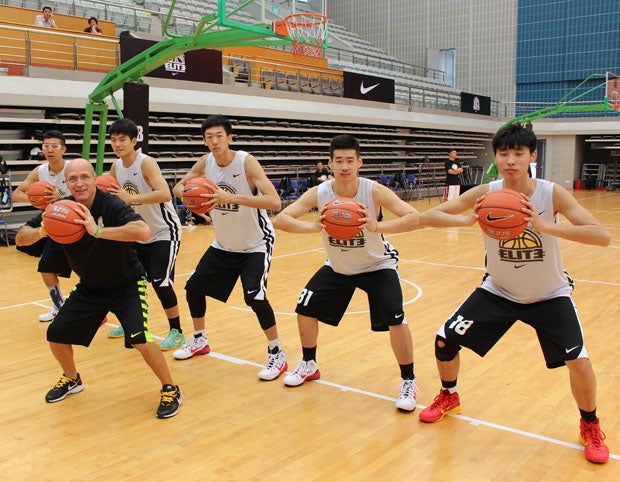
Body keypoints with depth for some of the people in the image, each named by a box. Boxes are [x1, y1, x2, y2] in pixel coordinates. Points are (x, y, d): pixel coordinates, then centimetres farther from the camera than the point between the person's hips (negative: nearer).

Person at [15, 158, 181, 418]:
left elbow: (143, 231, -45)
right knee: (56, 334, 5)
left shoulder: (111, 206, -27)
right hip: (89, 287, 6)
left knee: (139, 339, -22)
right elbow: (20, 238, -8)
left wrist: (98, 230, -51)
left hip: (127, 284, -6)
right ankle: (71, 379, 35)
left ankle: (170, 390, 0)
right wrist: (41, 231, -30)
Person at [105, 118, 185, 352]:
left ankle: (176, 332, 0)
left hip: (164, 233, -8)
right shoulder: (116, 167, 0)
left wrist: (130, 198, -42)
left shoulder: (146, 163, -22)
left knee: (160, 282, -15)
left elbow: (165, 194, -37)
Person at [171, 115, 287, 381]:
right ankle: (199, 341, 33)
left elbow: (274, 201, -34)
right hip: (223, 244, 7)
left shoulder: (247, 162, -23)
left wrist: (231, 197, -43)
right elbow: (178, 186, 8)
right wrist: (186, 192, -18)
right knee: (193, 287, 10)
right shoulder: (205, 162, -6)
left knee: (254, 297, -22)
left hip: (255, 244, -6)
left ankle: (277, 354, -3)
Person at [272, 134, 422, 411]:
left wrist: (377, 227, -51)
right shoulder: (318, 194, -19)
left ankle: (408, 382, 2)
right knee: (305, 310, 4)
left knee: (395, 319, -19)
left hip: (377, 266, -3)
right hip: (338, 267, 4)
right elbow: (279, 220, -25)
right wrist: (315, 226, -42)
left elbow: (415, 218, -34)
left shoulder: (375, 191, -26)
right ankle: (309, 366, 30)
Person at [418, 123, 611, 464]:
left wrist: (545, 226, -44)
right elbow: (427, 217, -21)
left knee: (579, 363, -14)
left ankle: (590, 426, 18)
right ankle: (449, 398, 31)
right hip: (499, 291, 2)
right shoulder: (485, 194, -16)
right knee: (445, 341, 0)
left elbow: (602, 236, -31)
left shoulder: (552, 194, -21)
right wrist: (468, 220, -40)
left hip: (549, 295, -2)